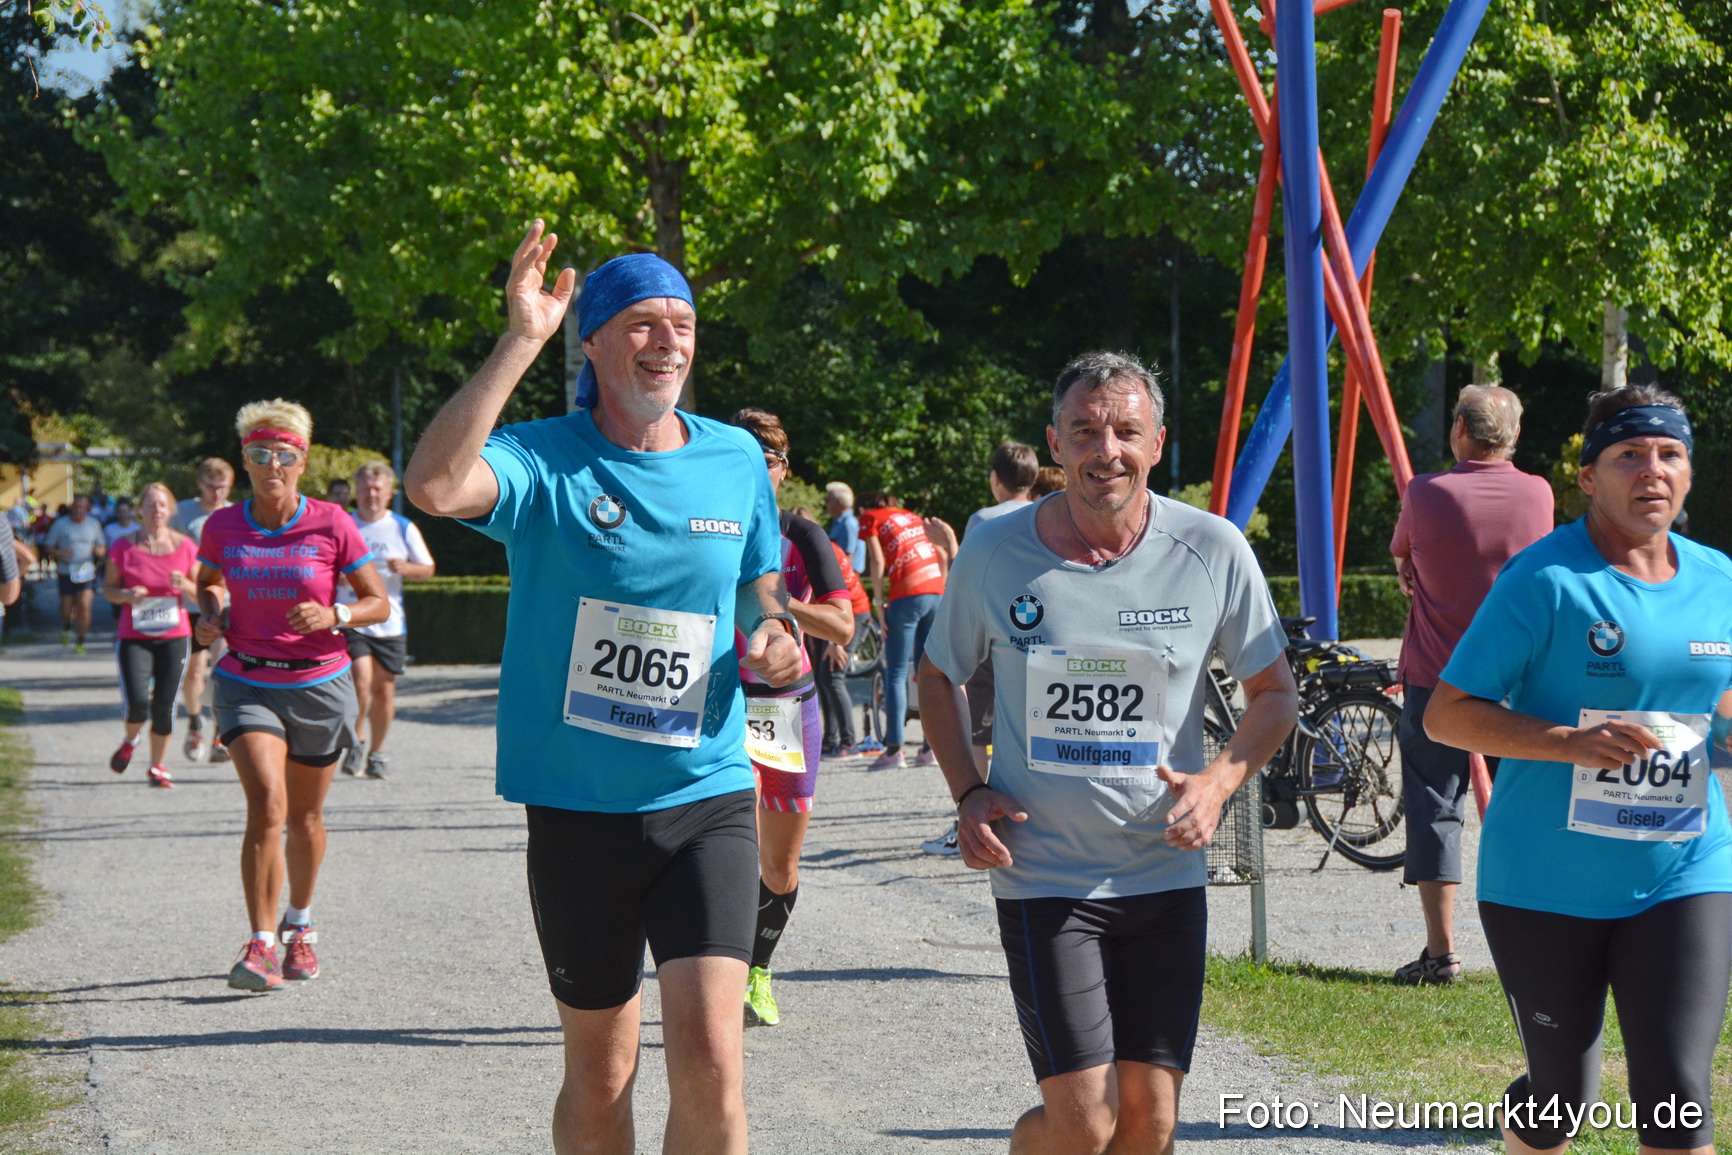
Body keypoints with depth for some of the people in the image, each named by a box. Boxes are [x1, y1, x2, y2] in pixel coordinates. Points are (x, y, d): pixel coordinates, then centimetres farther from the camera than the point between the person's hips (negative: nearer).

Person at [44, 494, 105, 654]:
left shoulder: (94, 524, 8)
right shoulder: (60, 524, 2)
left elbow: (103, 547, 16)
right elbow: (48, 546, 5)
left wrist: (100, 550, -9)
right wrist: (59, 554, -16)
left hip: (87, 572, 0)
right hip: (66, 573, 0)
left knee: (84, 605, -15)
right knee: (66, 609, 3)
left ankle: (81, 642, -2)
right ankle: (66, 628, 39)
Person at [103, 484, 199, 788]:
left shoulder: (185, 546, 3)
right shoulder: (123, 547, -1)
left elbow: (201, 591, 9)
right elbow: (107, 588, 6)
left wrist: (185, 585, -13)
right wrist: (126, 595, -15)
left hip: (174, 637, 1)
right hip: (133, 637, -1)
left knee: (164, 706, 0)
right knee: (137, 702, -14)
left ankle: (158, 766, 18)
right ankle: (130, 741, 20)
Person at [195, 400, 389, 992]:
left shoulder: (330, 525, -7)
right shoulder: (222, 527, -1)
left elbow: (379, 603, 0)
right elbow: (208, 580, 21)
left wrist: (334, 616, -19)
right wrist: (211, 613, -1)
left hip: (318, 683, 0)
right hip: (246, 682, 0)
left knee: (305, 815, 13)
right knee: (266, 802, -20)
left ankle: (300, 926, 38)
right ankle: (261, 945, -18)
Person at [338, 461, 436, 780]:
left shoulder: (403, 529, 6)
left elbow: (428, 569, 11)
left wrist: (407, 568, -11)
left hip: (390, 623, 1)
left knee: (384, 688, 3)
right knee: (360, 681, -17)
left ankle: (377, 752, 18)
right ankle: (357, 741, 6)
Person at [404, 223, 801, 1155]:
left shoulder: (736, 459, 6)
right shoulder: (545, 461, -7)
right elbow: (434, 486, -28)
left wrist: (774, 635, -2)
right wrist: (520, 340, -28)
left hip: (706, 800, 2)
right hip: (578, 807, -1)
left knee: (709, 1058, -13)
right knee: (599, 1074, 9)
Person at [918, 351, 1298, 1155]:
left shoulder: (1213, 552, -4)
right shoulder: (995, 553, -4)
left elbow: (1275, 693, 7)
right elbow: (938, 676, 12)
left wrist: (1220, 781, -11)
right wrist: (968, 794, -2)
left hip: (1165, 874, 2)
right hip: (1042, 878, -2)